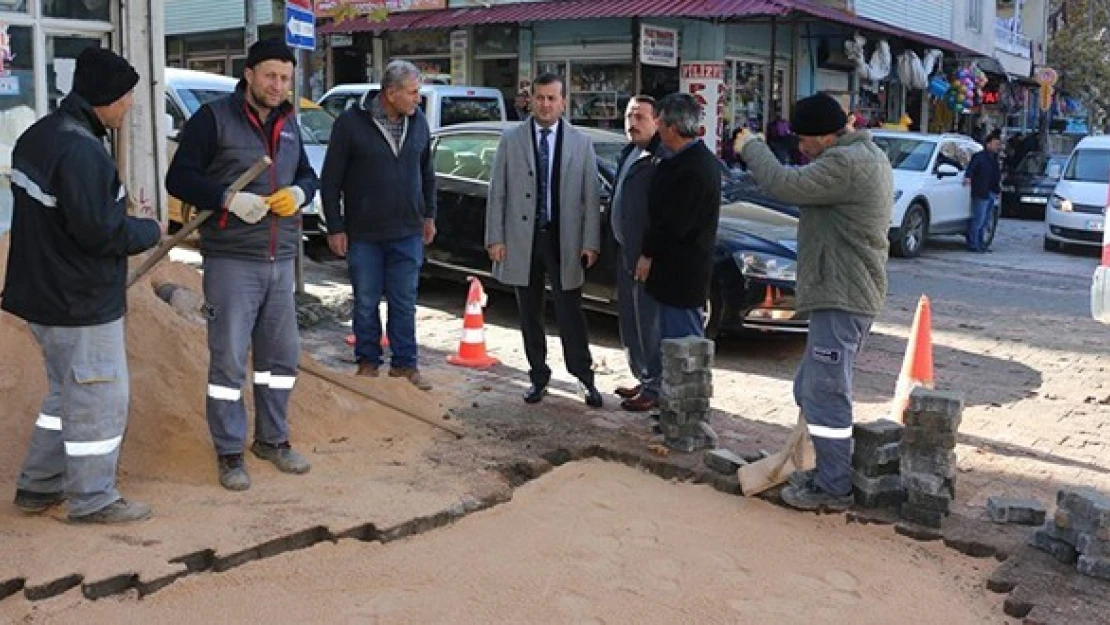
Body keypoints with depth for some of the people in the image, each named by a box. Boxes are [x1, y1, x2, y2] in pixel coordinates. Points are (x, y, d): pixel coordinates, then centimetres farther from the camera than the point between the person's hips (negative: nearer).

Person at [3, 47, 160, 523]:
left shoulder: (39, 135, 9)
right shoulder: (81, 151, -24)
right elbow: (101, 232, -25)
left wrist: (120, 211, 8)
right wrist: (150, 230, -8)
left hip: (45, 292, 10)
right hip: (80, 304, -10)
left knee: (69, 391, 22)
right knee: (101, 398, 3)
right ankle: (92, 499, 15)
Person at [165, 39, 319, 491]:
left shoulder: (289, 124, 13)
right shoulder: (213, 118, -6)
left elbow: (307, 174, 21)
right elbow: (179, 178, -8)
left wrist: (299, 192, -2)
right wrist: (229, 199, -22)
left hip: (281, 261, 6)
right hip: (232, 261, -6)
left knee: (282, 354, 12)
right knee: (228, 359, -2)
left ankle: (272, 439, 28)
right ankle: (229, 453, 11)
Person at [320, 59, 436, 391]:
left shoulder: (418, 121, 4)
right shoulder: (351, 123, -9)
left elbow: (427, 173, 16)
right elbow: (330, 180, -6)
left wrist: (429, 215, 14)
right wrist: (335, 228, -7)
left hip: (407, 232, 3)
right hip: (363, 233, -3)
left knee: (404, 303, 7)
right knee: (366, 302, 9)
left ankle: (404, 363, 17)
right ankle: (368, 361, 23)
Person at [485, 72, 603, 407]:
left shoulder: (581, 142, 1)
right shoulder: (511, 140, 2)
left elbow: (590, 196, -1)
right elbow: (497, 193, 2)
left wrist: (590, 242, -6)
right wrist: (495, 238, -4)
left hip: (564, 240, -1)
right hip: (523, 239, 1)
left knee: (570, 312, 3)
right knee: (530, 314, 11)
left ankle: (584, 377, 16)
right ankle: (538, 376, 25)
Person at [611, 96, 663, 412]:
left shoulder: (659, 159, -17)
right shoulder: (629, 153, 13)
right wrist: (620, 245, 18)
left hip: (648, 256, -10)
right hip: (626, 252, 10)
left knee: (649, 324, 0)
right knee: (630, 323, 18)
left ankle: (655, 388, 11)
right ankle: (643, 379, 31)